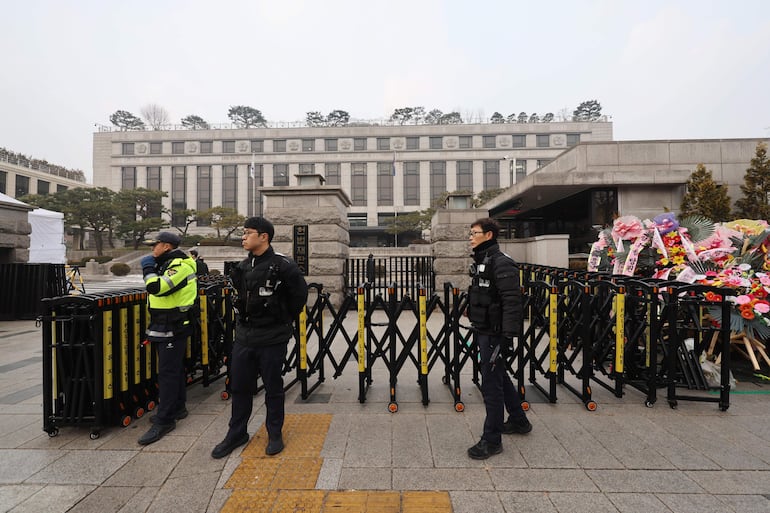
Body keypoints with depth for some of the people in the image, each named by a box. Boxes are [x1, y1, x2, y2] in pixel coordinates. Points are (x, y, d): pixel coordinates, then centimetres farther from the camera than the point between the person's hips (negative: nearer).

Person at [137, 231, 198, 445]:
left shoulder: (180, 265, -17)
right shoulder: (167, 264, 16)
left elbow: (157, 287, -29)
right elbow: (156, 290, 26)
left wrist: (148, 268, -15)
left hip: (173, 328, -10)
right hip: (166, 327, 10)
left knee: (168, 372, -6)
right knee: (174, 369, 18)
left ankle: (165, 420, 2)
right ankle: (177, 408, 30)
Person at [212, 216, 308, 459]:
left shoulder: (283, 265, -15)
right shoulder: (242, 267, 6)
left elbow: (300, 293, -7)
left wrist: (285, 320, 0)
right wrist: (246, 318, 13)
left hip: (272, 338, -6)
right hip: (244, 336, 6)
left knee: (273, 388, 9)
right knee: (239, 386, 16)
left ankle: (274, 434, 29)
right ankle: (236, 434, 35)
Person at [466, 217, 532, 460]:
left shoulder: (501, 263, -17)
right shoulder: (480, 261, 12)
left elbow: (512, 302, -23)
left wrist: (507, 336, -24)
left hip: (494, 334, -10)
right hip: (483, 331, 10)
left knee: (491, 384, 0)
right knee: (499, 377, 22)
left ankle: (492, 440, 16)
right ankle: (518, 421, 42)